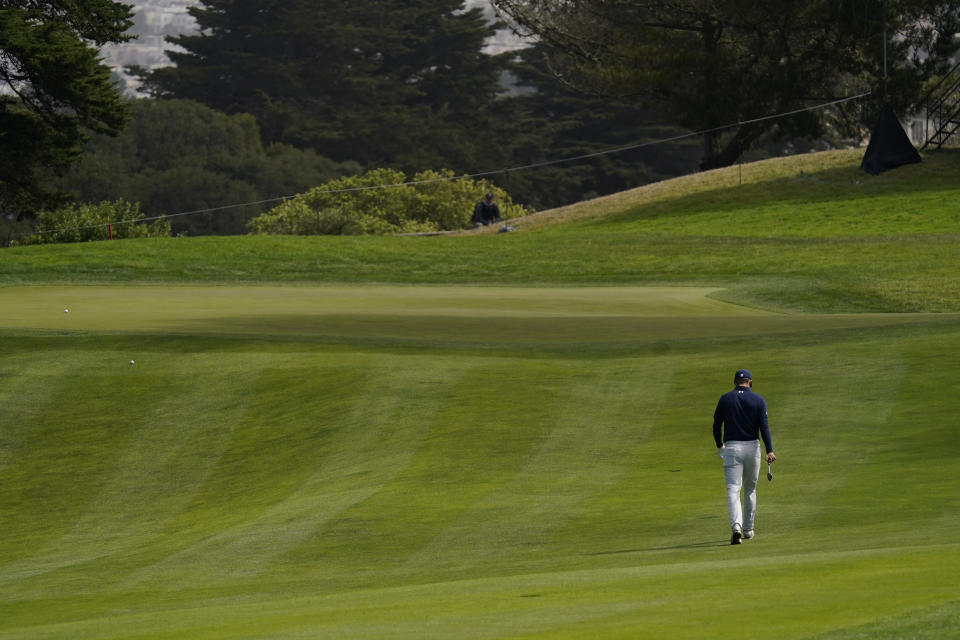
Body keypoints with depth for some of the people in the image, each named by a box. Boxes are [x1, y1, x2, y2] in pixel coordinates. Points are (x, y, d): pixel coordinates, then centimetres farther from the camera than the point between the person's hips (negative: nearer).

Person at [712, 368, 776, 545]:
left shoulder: (725, 399, 0)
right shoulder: (758, 400, 0)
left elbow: (717, 425, 4)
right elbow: (764, 426, -8)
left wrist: (719, 446, 19)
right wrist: (769, 450, -14)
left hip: (732, 447, -1)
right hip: (752, 447, 1)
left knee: (733, 489, -8)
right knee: (750, 489, 17)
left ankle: (736, 525, -29)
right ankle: (748, 529, 24)